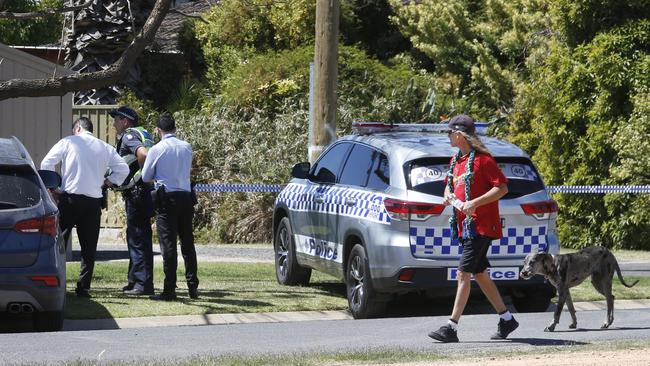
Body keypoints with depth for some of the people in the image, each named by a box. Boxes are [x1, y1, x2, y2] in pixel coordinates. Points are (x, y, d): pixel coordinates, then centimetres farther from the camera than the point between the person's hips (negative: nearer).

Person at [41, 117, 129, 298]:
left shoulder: (68, 142, 2)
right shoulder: (105, 148, 11)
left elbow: (46, 163, -4)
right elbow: (123, 168, 10)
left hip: (70, 197, -3)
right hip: (94, 200, 3)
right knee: (89, 246, 5)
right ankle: (83, 287, 2)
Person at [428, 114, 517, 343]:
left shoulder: (481, 159, -12)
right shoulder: (456, 161, 14)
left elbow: (502, 187, -16)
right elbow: (450, 185, 28)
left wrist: (475, 203, -24)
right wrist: (448, 195, 3)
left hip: (481, 226, -10)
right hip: (465, 226, 10)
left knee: (463, 273, -14)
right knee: (480, 274, 14)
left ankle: (452, 328, -17)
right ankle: (506, 320, 25)